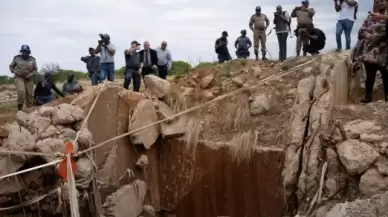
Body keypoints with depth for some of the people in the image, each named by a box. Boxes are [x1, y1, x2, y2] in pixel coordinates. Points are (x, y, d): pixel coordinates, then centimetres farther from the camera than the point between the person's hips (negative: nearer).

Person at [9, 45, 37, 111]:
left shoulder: (32, 59, 3)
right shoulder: (17, 58, 0)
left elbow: (35, 69, 7)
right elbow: (11, 66, 11)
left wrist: (30, 75, -10)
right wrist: (15, 72, -6)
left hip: (29, 79, 3)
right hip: (19, 78, -2)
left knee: (29, 95, 1)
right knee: (21, 91, -25)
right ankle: (19, 108, -13)